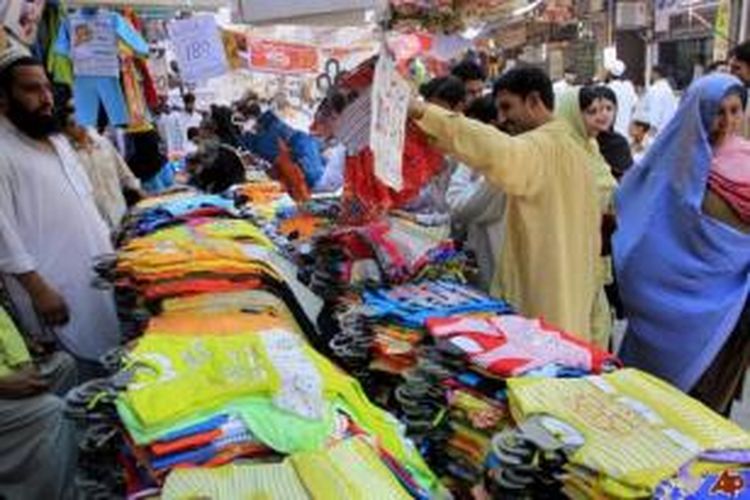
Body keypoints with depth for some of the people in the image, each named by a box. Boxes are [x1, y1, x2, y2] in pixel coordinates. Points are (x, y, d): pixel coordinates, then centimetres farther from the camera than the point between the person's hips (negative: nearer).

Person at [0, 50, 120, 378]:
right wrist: (38, 289, -19)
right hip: (57, 287, -8)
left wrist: (111, 250, 16)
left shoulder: (57, 139, 14)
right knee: (87, 370, -2)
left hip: (97, 273, 8)